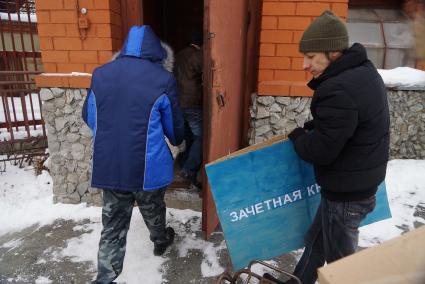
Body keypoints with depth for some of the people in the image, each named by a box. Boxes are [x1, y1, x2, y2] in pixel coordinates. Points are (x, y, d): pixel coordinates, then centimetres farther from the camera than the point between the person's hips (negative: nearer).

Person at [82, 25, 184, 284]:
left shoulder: (100, 74, 0)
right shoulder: (163, 79, -12)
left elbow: (89, 118, 11)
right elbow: (174, 125, 0)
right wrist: (178, 140, 23)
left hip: (108, 166, 3)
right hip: (148, 167, -2)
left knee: (113, 224, 15)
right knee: (152, 210, 24)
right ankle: (160, 242, 51)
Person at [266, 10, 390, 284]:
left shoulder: (339, 91, -30)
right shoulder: (364, 71, 3)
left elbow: (320, 151, -24)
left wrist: (297, 136, -5)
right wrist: (312, 127, 5)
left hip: (346, 193, -10)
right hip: (358, 182, 10)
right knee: (316, 241, 25)